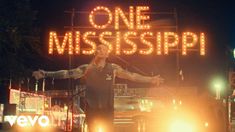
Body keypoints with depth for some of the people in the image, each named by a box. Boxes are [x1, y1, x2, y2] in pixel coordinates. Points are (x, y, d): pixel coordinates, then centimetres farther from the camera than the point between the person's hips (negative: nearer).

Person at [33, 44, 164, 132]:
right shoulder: (87, 68, 0)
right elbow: (67, 73, -3)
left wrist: (150, 79, 0)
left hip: (107, 110, 0)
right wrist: (45, 74, -10)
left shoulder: (113, 68, 1)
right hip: (92, 109, 0)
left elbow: (131, 75, 3)